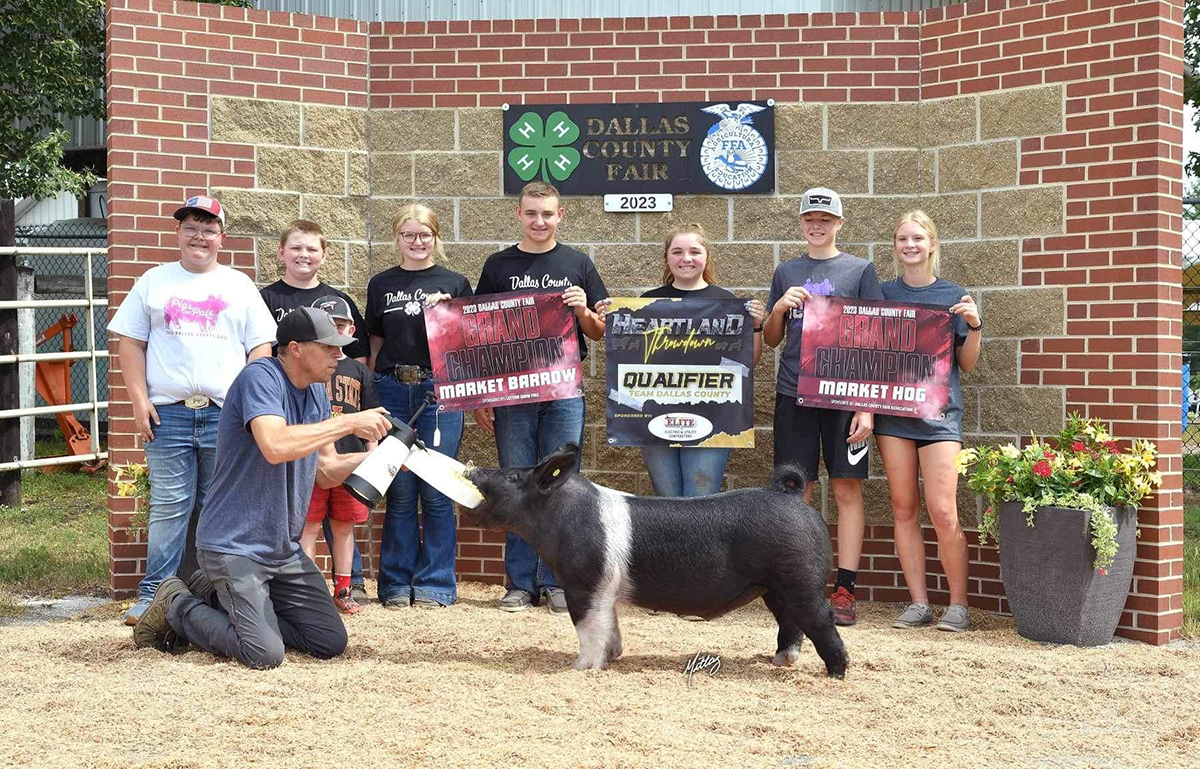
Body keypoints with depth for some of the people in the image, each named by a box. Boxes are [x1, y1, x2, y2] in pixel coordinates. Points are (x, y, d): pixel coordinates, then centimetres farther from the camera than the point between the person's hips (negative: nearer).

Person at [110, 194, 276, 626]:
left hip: (227, 413, 1)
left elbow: (261, 348, 9)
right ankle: (154, 595, 2)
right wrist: (139, 400, -1)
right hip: (167, 413, 0)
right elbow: (130, 343, 9)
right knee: (168, 508, -3)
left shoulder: (239, 286, 13)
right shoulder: (154, 282, 13)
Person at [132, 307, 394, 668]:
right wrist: (349, 423, -27)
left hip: (284, 550, 9)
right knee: (265, 655, -18)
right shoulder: (260, 378, -17)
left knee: (331, 642, 6)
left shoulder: (316, 393, 9)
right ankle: (178, 607, 8)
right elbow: (275, 447, -34)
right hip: (234, 545, -9)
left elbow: (326, 471, 13)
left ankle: (220, 599, 19)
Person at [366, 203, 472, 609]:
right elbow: (375, 342, 15)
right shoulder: (382, 285, 12)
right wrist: (370, 391, 7)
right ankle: (397, 585, 10)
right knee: (400, 491, 3)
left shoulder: (455, 284, 8)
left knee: (436, 492, 0)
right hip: (393, 392, 1)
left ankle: (436, 584, 8)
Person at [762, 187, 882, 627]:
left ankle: (844, 591, 0)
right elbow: (771, 339, 17)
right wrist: (779, 309, -5)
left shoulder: (859, 270, 4)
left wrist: (869, 406, -8)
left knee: (848, 489, -2)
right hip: (793, 394, 3)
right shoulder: (786, 273, 14)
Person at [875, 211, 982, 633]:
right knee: (904, 508, 4)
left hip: (939, 409, -3)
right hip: (892, 407, 3)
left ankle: (958, 606, 1)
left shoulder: (953, 296, 4)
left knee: (942, 510, -9)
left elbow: (966, 363, 6)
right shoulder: (883, 294, 10)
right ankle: (918, 603, 10)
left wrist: (974, 326, -10)